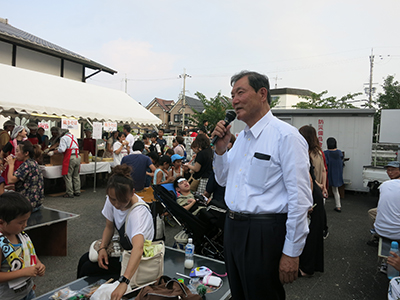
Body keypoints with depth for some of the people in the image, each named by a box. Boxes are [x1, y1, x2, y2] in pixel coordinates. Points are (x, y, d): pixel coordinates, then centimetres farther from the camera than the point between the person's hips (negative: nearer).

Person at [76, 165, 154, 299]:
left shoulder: (139, 212, -38)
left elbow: (138, 248, -50)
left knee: (88, 268, -6)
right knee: (85, 259, 5)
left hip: (136, 258, -6)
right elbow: (109, 227, 0)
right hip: (122, 246, 6)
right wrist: (102, 248, -15)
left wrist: (124, 282, -58)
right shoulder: (111, 200, -16)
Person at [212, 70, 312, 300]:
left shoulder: (286, 136, -15)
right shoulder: (241, 137, 9)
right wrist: (221, 148, 1)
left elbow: (300, 199, -17)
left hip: (264, 235, -8)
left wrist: (292, 252, -15)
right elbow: (223, 180, 17)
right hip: (233, 228, 8)